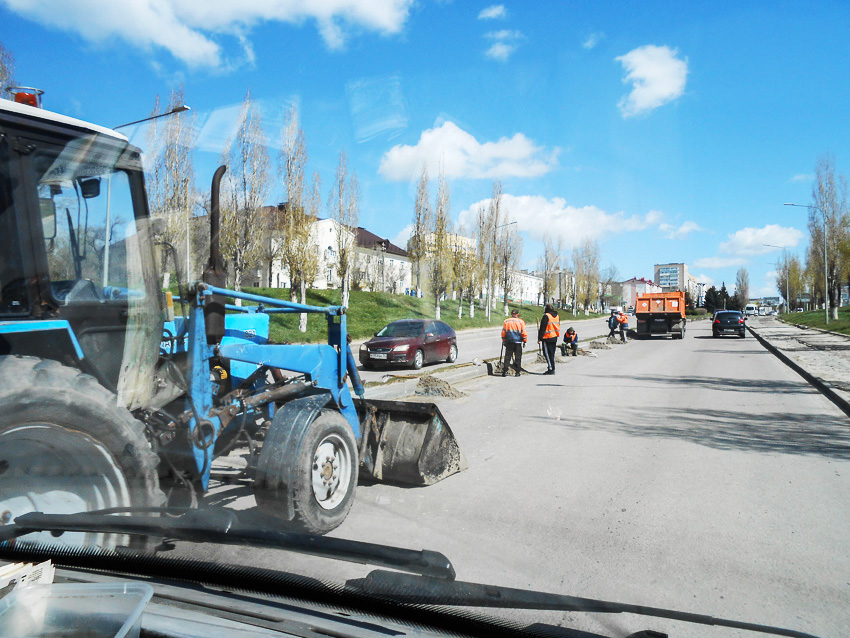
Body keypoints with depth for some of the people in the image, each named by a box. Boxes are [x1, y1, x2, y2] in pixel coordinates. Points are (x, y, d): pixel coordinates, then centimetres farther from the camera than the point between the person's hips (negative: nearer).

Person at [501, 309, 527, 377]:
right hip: (518, 342, -1)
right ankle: (517, 372, 5)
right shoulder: (521, 322, -2)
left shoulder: (506, 321, 3)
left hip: (509, 341, 2)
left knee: (507, 356, 5)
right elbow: (524, 332, -3)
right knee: (517, 357, 5)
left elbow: (503, 332, 5)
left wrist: (504, 340, 16)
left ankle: (505, 371, -1)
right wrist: (524, 341, 7)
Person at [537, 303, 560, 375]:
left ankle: (551, 369, -6)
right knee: (552, 354, 14)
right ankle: (552, 369, 18)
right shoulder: (556, 316, 10)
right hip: (555, 337, 8)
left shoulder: (546, 316, -14)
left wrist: (539, 338, -10)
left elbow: (542, 328, -15)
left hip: (547, 338, -8)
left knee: (547, 353, -2)